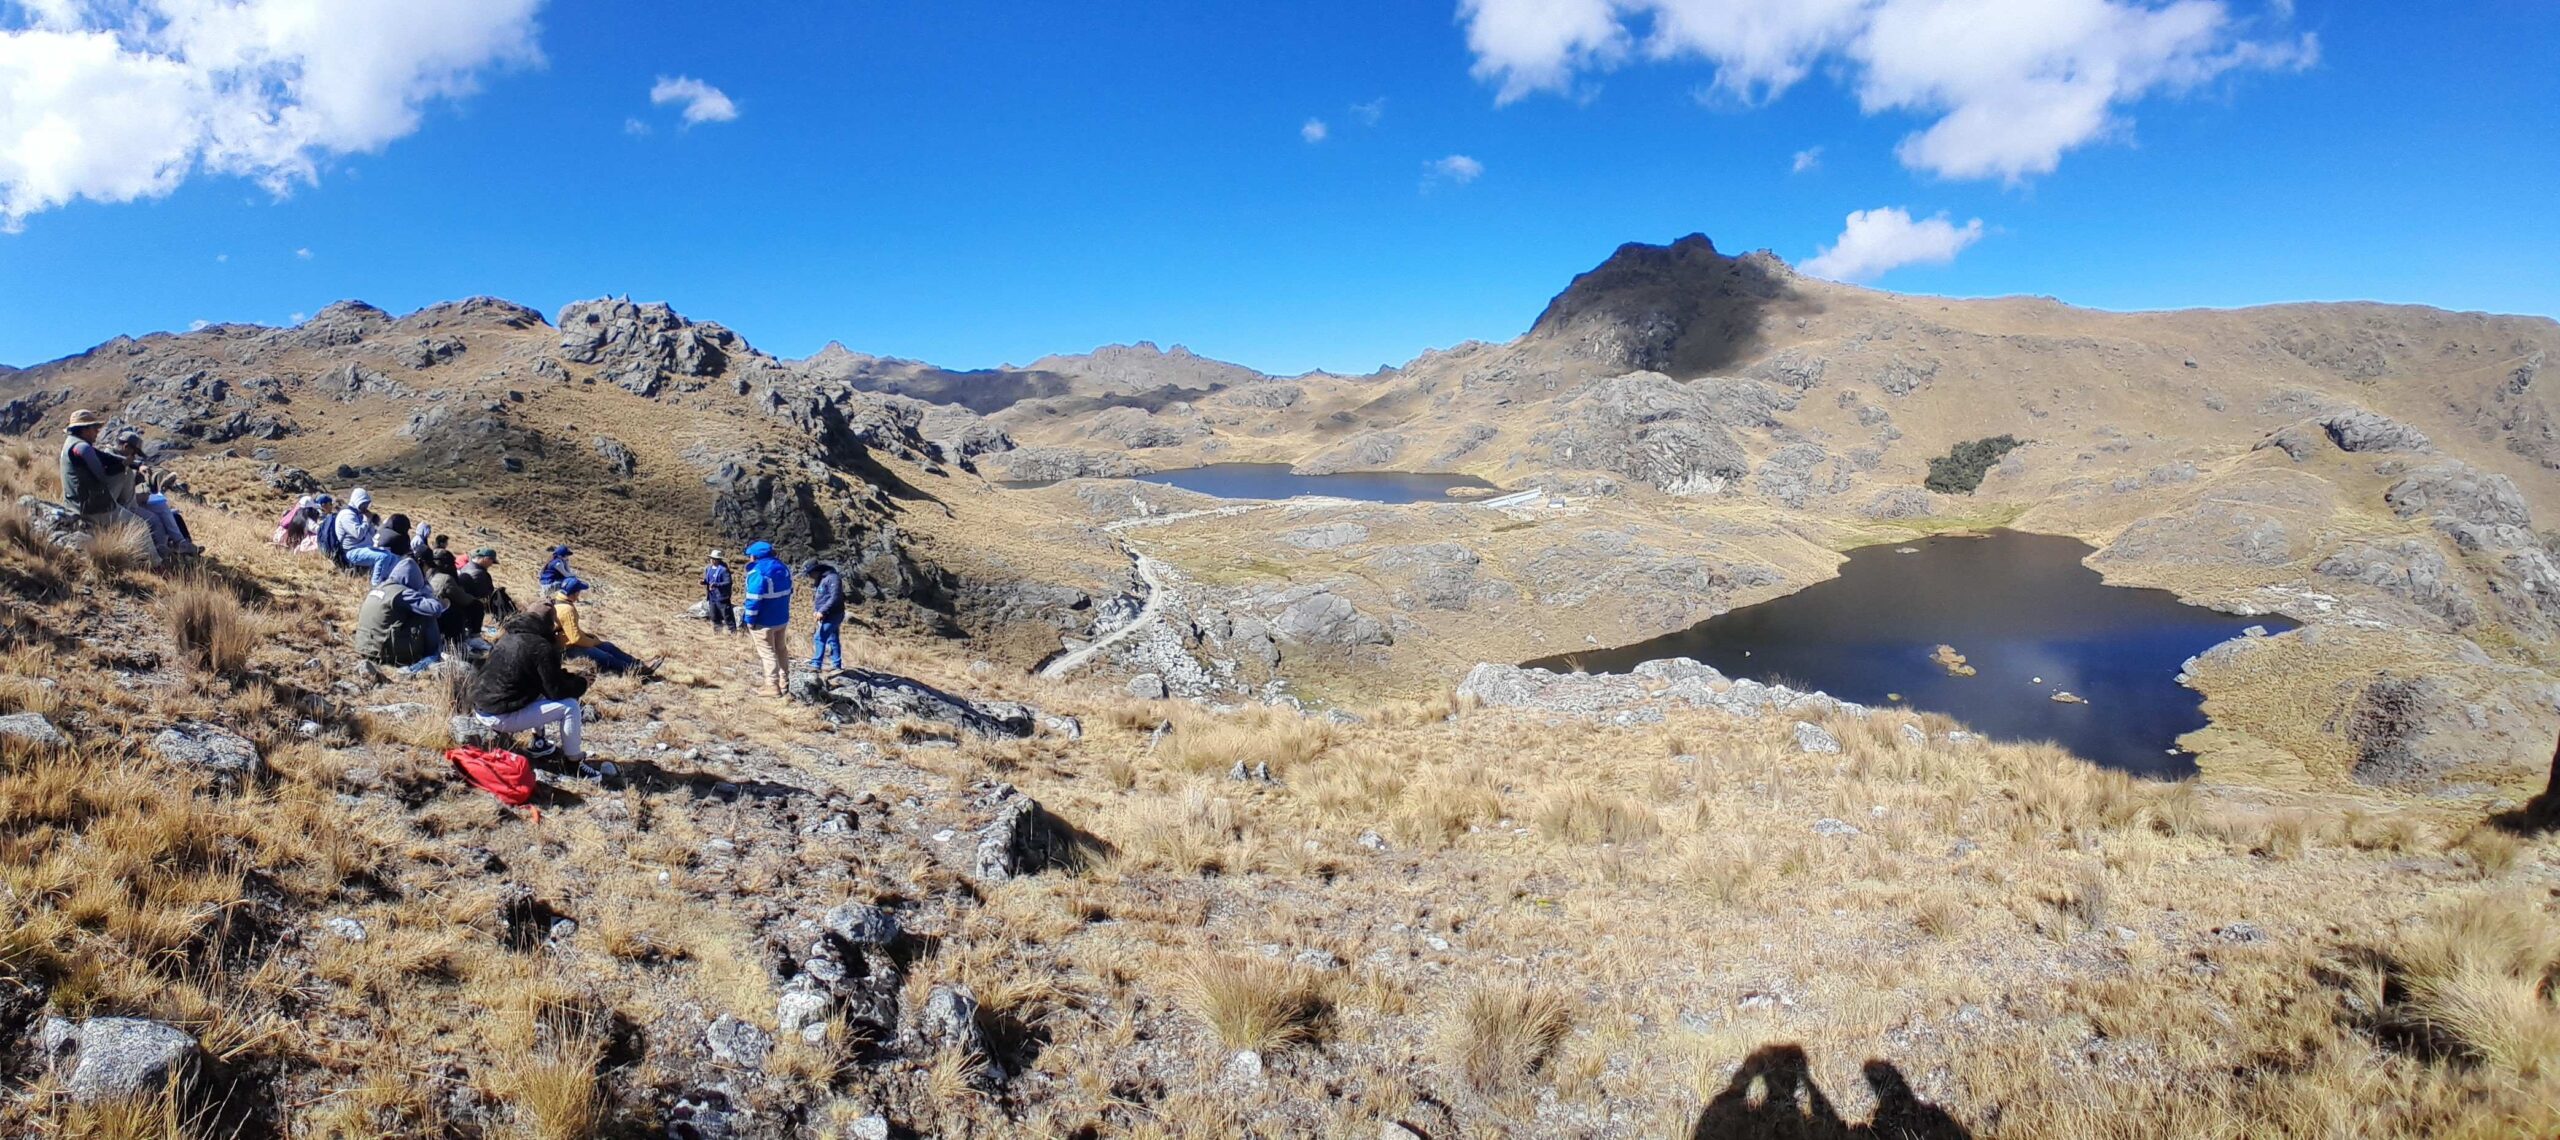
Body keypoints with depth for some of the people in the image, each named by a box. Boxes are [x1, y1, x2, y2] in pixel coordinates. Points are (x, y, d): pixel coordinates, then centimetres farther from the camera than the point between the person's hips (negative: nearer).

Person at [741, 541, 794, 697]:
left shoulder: (757, 572, -20)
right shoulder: (783, 568, 6)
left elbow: (753, 599, -23)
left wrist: (750, 620, -15)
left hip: (764, 621, -8)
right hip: (782, 618, 8)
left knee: (767, 653, 1)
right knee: (781, 650, 18)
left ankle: (773, 688, 3)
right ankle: (785, 685, 25)